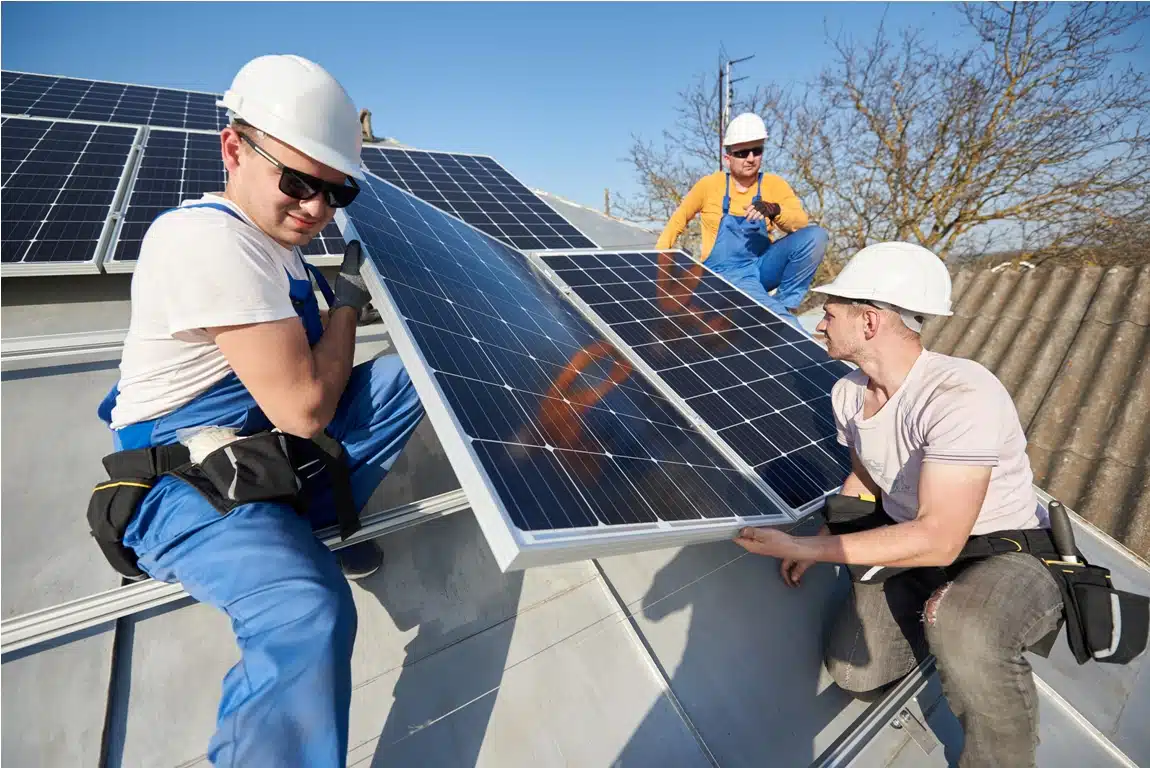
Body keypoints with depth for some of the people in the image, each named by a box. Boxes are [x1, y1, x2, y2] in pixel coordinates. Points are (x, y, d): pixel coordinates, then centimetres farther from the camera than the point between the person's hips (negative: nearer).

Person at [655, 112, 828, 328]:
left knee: (815, 235, -21)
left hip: (763, 267, 5)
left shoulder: (774, 184, 3)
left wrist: (775, 210, -29)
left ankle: (783, 304, -9)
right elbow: (679, 218, 11)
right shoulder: (709, 185, -1)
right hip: (726, 273, -4)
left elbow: (801, 223, -9)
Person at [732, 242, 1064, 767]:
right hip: (914, 547, 6)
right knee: (852, 671, -3)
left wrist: (803, 546, -31)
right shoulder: (847, 393, -8)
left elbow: (937, 541, -34)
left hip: (1009, 554, -5)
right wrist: (818, 544, -1)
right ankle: (937, 613, 22)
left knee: (962, 629, -38)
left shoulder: (961, 394, -32)